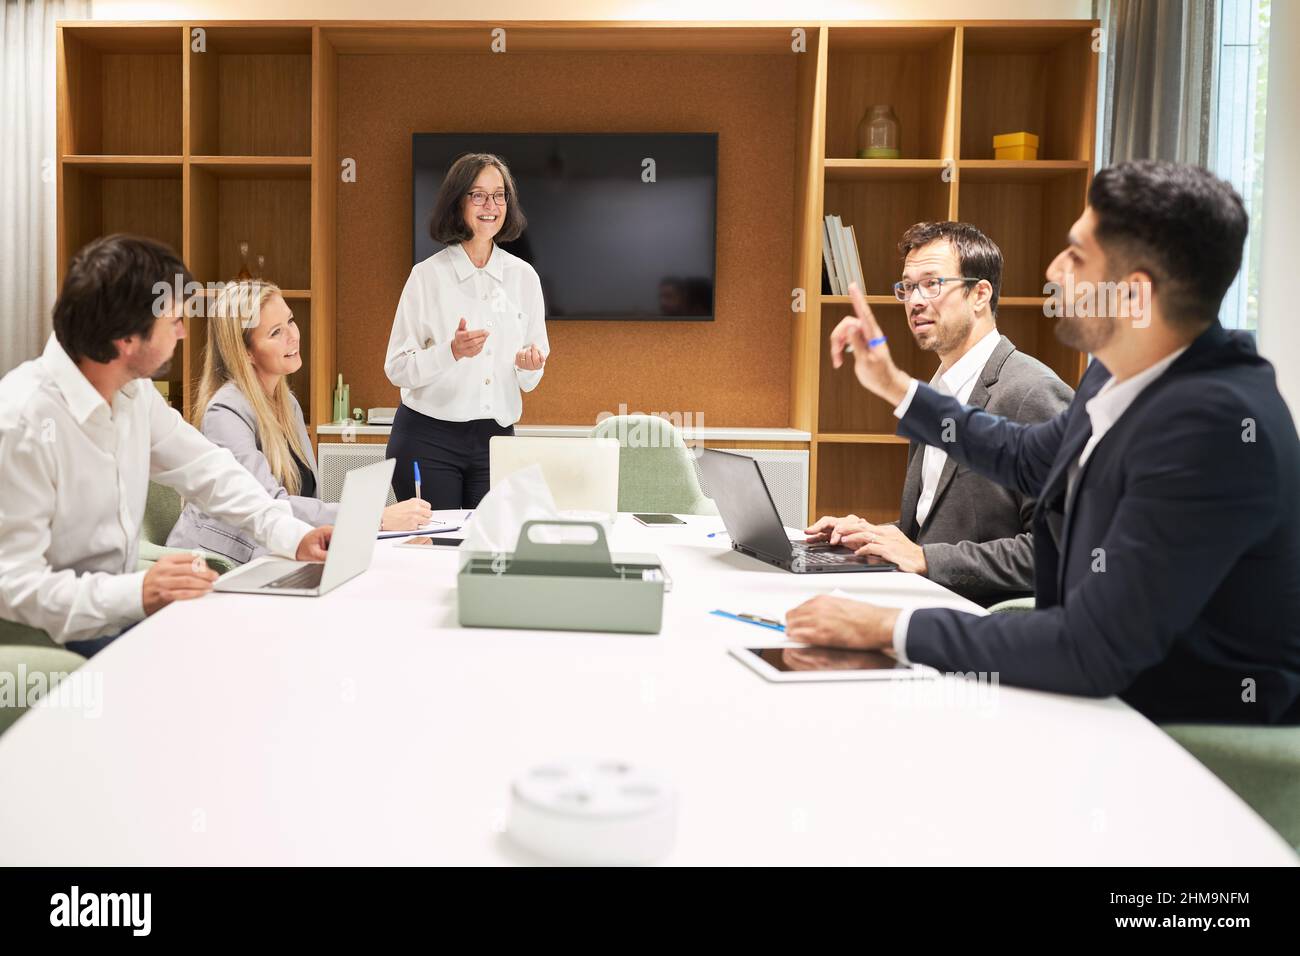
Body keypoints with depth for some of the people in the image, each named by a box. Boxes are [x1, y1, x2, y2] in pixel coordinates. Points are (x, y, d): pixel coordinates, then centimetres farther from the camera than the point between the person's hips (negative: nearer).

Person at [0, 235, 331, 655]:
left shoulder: (134, 391, -1)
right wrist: (137, 593, -38)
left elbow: (206, 468, 9)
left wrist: (292, 534, -5)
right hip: (58, 645, -7)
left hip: (124, 607, 8)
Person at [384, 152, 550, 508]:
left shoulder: (523, 276, 6)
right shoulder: (428, 275, -4)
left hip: (496, 438, 3)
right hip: (428, 439, -2)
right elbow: (396, 369, -7)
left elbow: (530, 381, 11)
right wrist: (452, 352, -22)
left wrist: (530, 365, -11)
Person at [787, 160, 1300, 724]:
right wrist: (894, 386, 16)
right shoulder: (1122, 372, -3)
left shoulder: (1215, 423, -29)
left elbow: (1094, 649, -31)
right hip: (1108, 696, 7)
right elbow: (1030, 460, 18)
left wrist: (891, 627, -24)